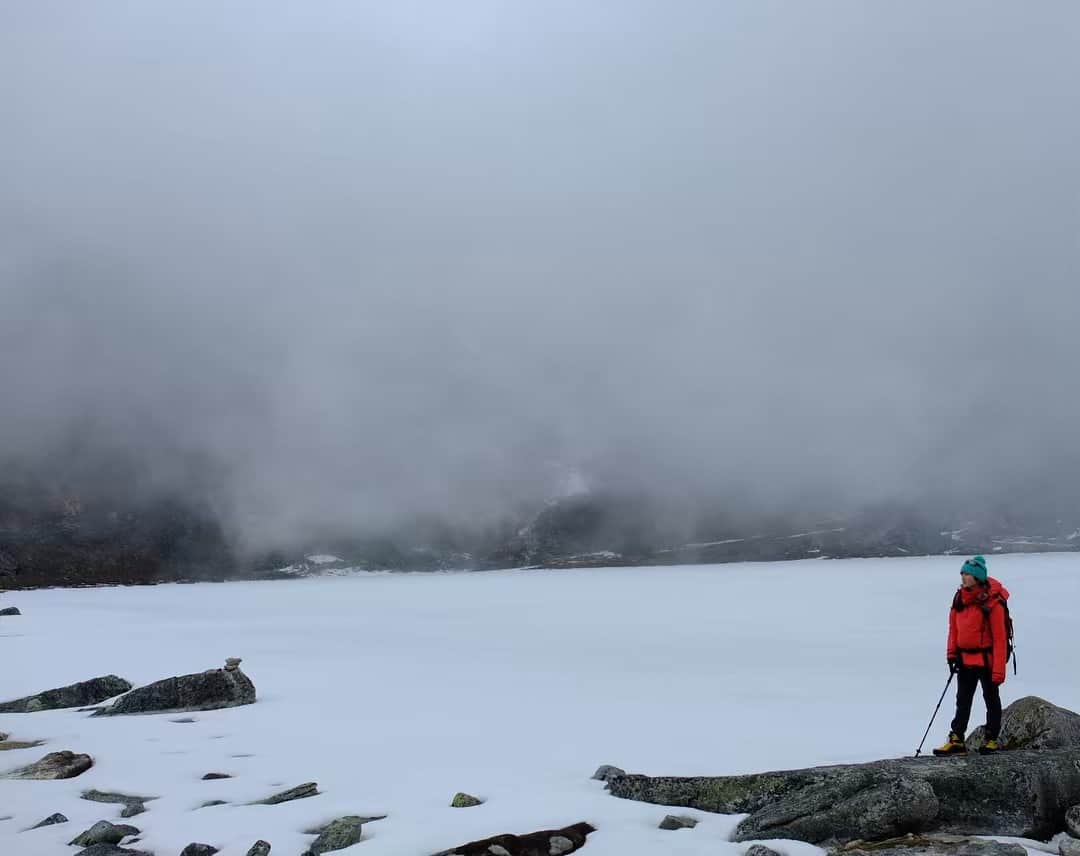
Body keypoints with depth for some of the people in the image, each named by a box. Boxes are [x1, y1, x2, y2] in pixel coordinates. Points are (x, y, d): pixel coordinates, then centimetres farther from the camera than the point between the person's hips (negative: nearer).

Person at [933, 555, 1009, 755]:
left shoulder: (992, 602, -17)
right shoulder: (960, 596, 2)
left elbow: (999, 638, -17)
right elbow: (954, 627, 11)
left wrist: (998, 671, -19)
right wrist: (952, 654, 6)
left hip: (986, 659, -6)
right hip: (965, 658, 6)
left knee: (991, 699, 10)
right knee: (963, 701, 8)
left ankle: (992, 739, 21)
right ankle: (957, 740, 11)